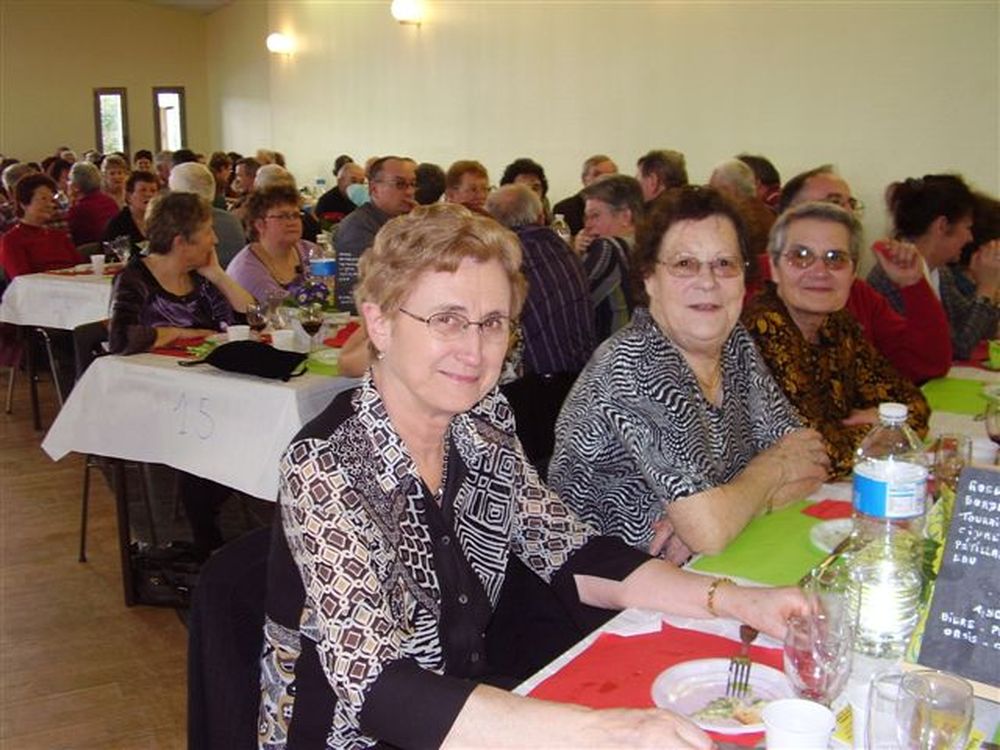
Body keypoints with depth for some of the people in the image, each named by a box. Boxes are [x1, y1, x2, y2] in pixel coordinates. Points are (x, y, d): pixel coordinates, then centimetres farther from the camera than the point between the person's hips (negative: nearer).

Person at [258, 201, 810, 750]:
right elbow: (374, 688, -29)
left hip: (471, 704, 5)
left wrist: (736, 601, -12)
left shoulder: (484, 426, -4)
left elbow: (570, 555, 1)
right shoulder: (324, 464, -22)